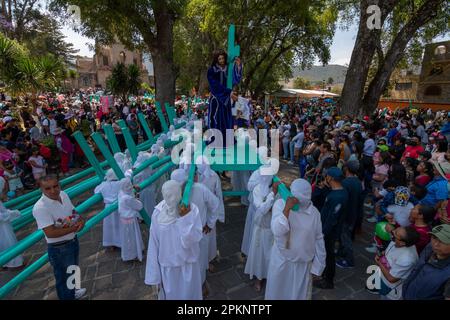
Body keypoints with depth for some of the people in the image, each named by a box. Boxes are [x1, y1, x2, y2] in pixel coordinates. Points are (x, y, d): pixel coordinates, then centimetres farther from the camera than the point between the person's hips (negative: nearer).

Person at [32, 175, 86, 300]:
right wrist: (74, 228, -23)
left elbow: (73, 211, 7)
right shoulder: (40, 208, -29)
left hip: (73, 240, 8)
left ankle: (72, 291, 57)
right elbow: (50, 233, -31)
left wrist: (80, 220, -14)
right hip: (59, 248, -7)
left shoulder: (63, 195, -8)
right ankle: (67, 296, 42)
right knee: (64, 276, 16)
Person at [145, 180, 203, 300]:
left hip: (188, 265, -1)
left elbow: (193, 239, -23)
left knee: (188, 294, 20)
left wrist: (186, 216, -33)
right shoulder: (158, 213, -13)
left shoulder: (192, 209, -19)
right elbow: (154, 245, -6)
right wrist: (154, 273, -1)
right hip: (167, 267, 1)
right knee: (169, 294, 21)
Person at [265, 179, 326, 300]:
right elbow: (277, 231, -30)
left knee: (300, 293, 21)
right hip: (281, 259, -1)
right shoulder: (280, 204, -19)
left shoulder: (314, 212, -11)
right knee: (277, 291, 21)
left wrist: (318, 264, 5)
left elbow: (318, 239, 0)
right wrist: (287, 208, -36)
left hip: (303, 262, 1)